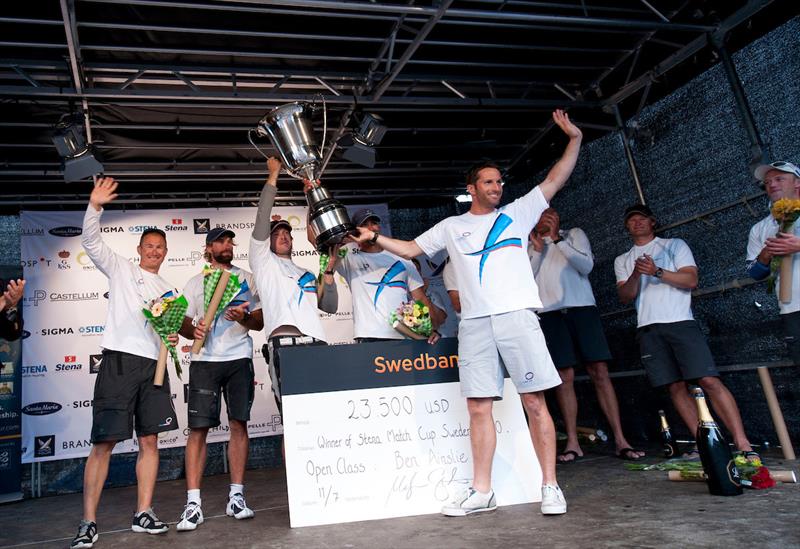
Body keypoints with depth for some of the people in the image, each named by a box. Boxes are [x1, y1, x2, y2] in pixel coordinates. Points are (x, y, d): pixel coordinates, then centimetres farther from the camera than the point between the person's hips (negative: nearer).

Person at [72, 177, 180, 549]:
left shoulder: (167, 289, 22)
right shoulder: (120, 268, 11)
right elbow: (90, 241, -2)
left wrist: (173, 335, 1)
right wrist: (95, 206, -16)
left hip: (153, 364, 5)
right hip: (119, 360, -4)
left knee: (149, 441, 5)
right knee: (103, 443, -5)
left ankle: (143, 514, 13)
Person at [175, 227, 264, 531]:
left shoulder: (247, 278, 12)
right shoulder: (195, 283, 13)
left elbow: (260, 321, 8)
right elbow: (183, 323, 9)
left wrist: (244, 318, -13)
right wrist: (193, 330, -14)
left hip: (239, 359, 1)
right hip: (204, 361, 0)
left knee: (238, 424, 0)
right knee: (198, 428, -6)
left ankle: (236, 496, 8)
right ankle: (193, 503, -2)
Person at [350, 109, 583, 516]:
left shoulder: (517, 213, 15)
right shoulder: (451, 227, 19)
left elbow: (554, 180, 12)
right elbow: (409, 249, 22)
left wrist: (574, 138, 4)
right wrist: (375, 238, 11)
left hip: (517, 316, -2)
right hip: (474, 324, 2)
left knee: (534, 402, -2)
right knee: (478, 407, 1)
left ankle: (550, 486, 7)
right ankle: (481, 492, 9)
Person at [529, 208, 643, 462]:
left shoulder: (574, 234, 16)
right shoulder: (529, 247, 18)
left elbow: (587, 265, -1)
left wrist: (558, 239, -8)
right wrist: (537, 249, -5)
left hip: (582, 308, 0)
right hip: (550, 313, 0)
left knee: (600, 372, -5)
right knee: (565, 377, -4)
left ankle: (620, 440, -3)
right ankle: (572, 443, 0)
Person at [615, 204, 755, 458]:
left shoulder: (674, 245, 13)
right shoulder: (622, 261, 20)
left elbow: (691, 279, 0)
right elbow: (625, 296, 8)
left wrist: (658, 272, -14)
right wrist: (635, 275, -12)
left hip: (681, 322, -2)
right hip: (648, 329, 3)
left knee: (709, 381, -13)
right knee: (676, 387, 0)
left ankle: (742, 443, -11)